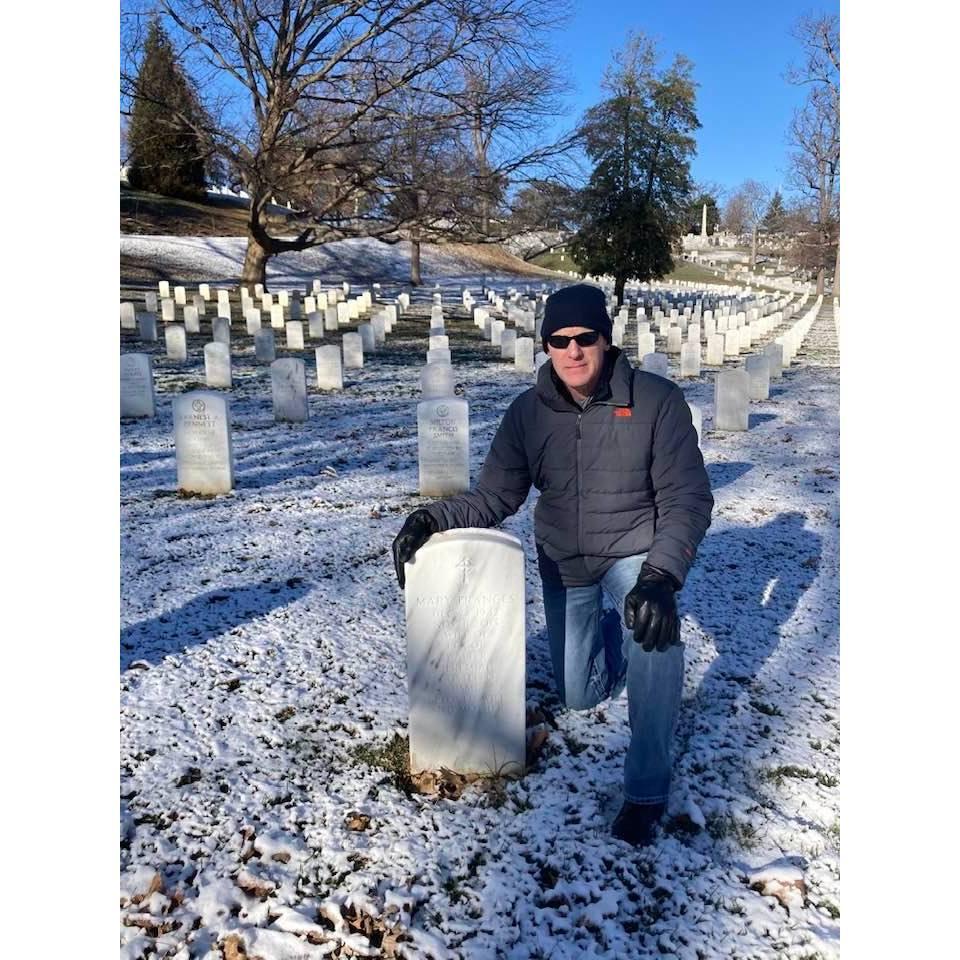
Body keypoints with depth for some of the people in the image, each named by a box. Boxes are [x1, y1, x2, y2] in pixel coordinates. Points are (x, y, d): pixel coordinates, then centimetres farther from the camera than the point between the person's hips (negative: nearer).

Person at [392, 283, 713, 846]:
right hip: (564, 563, 4)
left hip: (635, 550, -3)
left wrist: (660, 576, -37)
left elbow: (687, 498, -22)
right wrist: (435, 519, -27)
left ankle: (648, 788, -18)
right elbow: (495, 498, -9)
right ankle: (614, 637, 49)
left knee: (653, 625, -36)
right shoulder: (529, 412, -11)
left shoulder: (655, 400, -21)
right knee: (578, 696, 13)